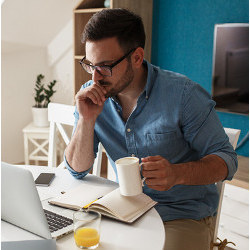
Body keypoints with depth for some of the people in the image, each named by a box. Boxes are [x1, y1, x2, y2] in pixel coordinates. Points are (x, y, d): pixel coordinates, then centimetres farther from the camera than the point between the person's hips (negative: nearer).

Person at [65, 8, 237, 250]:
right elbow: (78, 170, -2)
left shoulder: (184, 94, -16)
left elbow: (226, 158, -11)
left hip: (184, 215, -2)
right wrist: (87, 119, -19)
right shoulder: (90, 96, -4)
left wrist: (177, 173, -30)